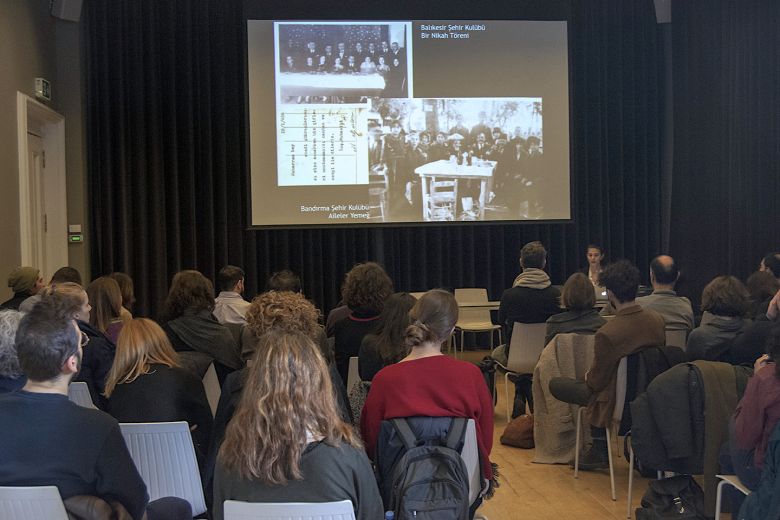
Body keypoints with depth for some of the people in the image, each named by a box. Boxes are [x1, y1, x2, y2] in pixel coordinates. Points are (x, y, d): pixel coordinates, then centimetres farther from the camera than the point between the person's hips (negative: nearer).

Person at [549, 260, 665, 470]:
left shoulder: (606, 334, -30)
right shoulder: (657, 320, -9)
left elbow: (596, 382, -17)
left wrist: (588, 376, 8)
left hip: (618, 401, -7)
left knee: (555, 384, 9)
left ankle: (600, 450, 20)